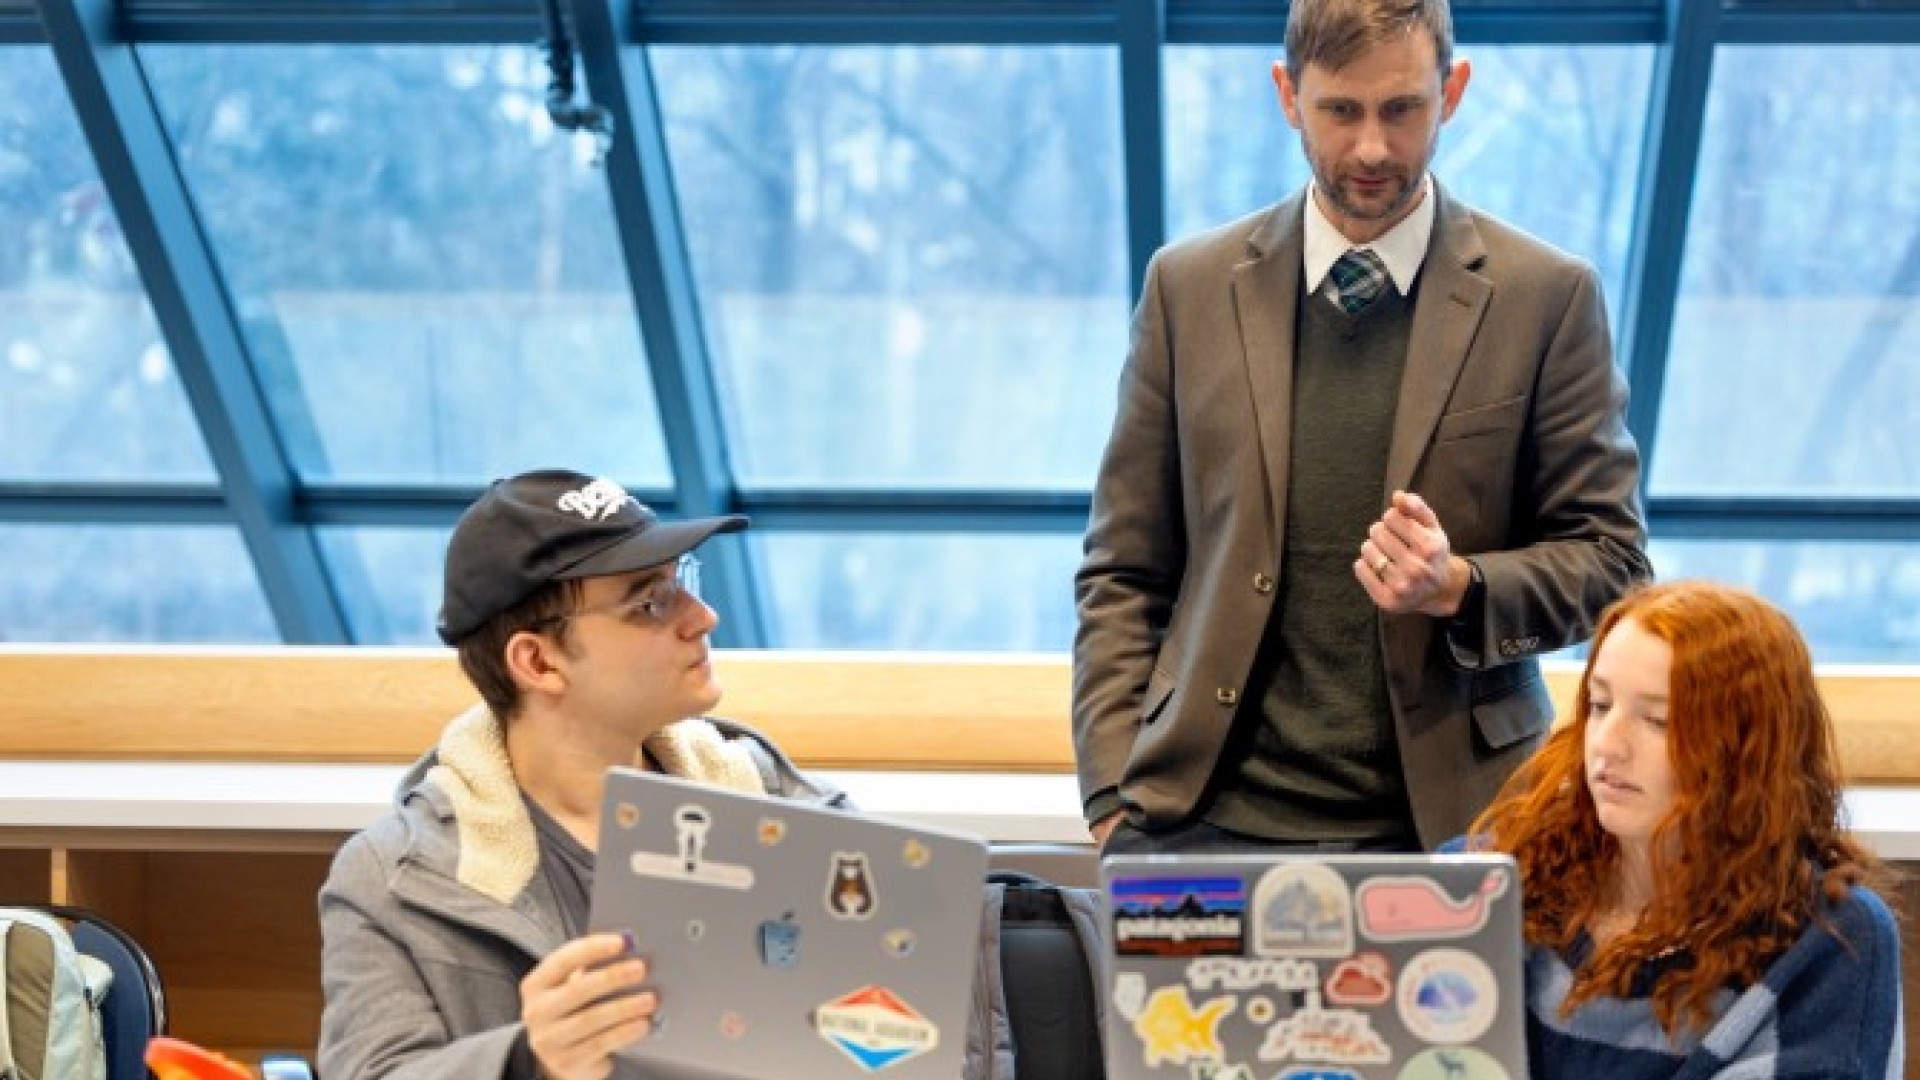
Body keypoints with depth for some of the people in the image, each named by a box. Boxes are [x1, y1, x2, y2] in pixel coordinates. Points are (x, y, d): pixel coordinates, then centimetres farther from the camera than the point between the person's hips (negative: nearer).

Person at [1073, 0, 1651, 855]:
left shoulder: (1545, 297, 3)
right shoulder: (1189, 287, 9)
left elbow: (1607, 558, 6)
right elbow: (1124, 571, 10)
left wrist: (1461, 588, -14)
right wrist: (1113, 798, -1)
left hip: (1441, 818, -1)